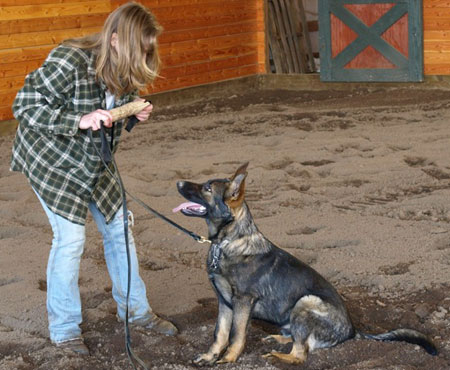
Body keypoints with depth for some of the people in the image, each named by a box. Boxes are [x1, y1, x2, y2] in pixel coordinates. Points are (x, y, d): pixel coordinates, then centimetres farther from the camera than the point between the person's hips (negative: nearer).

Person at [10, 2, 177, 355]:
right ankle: (64, 329, 9)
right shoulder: (68, 62, -30)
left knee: (118, 227, 10)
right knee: (70, 237, -9)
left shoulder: (124, 68, -7)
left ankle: (135, 308, 27)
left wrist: (135, 112, -12)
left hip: (93, 162, 7)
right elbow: (25, 107, -27)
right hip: (51, 162, -7)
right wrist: (79, 121, -36)